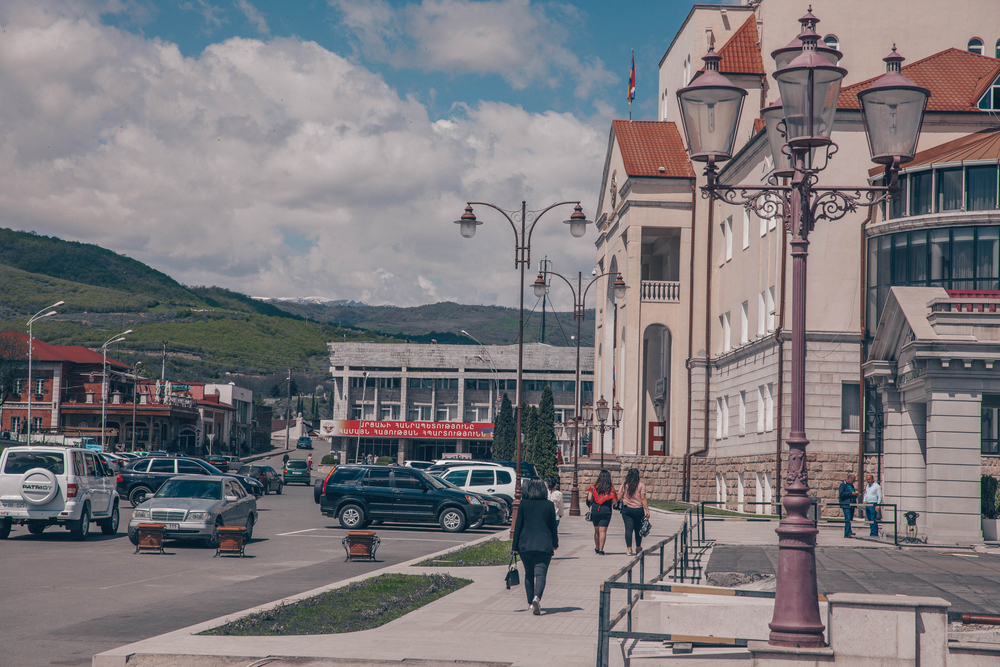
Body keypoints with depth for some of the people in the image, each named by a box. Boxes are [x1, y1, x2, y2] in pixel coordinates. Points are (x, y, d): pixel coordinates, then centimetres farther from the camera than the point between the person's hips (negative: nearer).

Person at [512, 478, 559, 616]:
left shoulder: (523, 504, 2)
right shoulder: (549, 505, 3)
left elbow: (518, 525, 3)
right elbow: (553, 526, 9)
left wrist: (515, 546, 8)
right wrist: (555, 543, 22)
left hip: (525, 544, 1)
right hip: (544, 544, -1)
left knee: (528, 574, 15)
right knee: (540, 573, -7)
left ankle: (531, 602, 17)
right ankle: (536, 597, -30)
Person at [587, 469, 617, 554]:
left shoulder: (594, 487, -1)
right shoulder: (611, 488, -3)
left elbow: (589, 498, -3)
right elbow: (613, 501, -5)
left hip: (595, 510, 2)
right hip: (606, 510, -2)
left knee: (596, 530, 15)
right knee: (603, 530, -2)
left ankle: (597, 548, 25)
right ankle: (601, 549, -9)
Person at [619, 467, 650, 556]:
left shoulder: (624, 485, 2)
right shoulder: (641, 485, -5)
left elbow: (619, 497, 4)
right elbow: (643, 499, -9)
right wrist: (647, 510, -7)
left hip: (626, 509, 1)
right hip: (638, 509, -1)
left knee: (628, 529, -2)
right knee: (638, 529, 15)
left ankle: (629, 549, -13)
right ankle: (638, 547, 31)